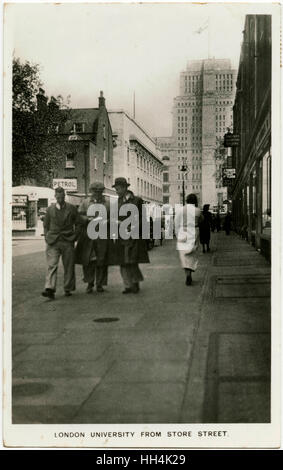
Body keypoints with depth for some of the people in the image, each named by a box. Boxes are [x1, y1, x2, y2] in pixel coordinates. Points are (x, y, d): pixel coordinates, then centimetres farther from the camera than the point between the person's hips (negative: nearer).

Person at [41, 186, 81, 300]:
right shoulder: (50, 209, 8)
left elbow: (78, 223, 11)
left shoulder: (72, 208, 5)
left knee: (69, 266, 4)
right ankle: (50, 289, -19)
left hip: (68, 241, 0)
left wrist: (74, 237, 2)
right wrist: (47, 238, 5)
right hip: (53, 242, 0)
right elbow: (46, 225, 16)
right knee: (52, 265, -11)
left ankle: (68, 289, 16)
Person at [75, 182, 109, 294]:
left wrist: (107, 221, -8)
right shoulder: (85, 203, 10)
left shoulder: (107, 204, 12)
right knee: (88, 260, -4)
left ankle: (100, 284, 12)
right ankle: (89, 283, 10)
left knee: (101, 261, 1)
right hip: (88, 235, 0)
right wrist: (88, 219, -12)